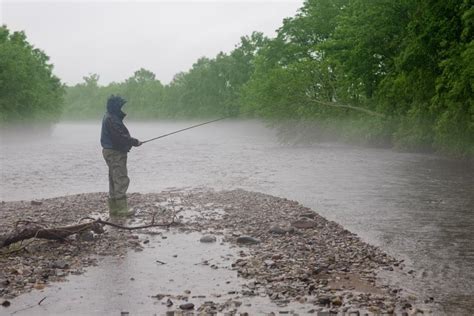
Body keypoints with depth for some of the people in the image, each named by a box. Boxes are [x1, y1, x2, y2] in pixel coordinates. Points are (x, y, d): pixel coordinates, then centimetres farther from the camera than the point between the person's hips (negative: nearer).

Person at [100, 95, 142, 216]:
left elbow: (121, 135, 16)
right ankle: (121, 209, -9)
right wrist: (135, 142, -16)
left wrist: (131, 141, 3)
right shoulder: (111, 119, -17)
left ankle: (113, 208, 19)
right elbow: (119, 137, -24)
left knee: (114, 180, 13)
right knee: (121, 180, -10)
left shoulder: (112, 117, 16)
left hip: (112, 151, 11)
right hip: (115, 153, -11)